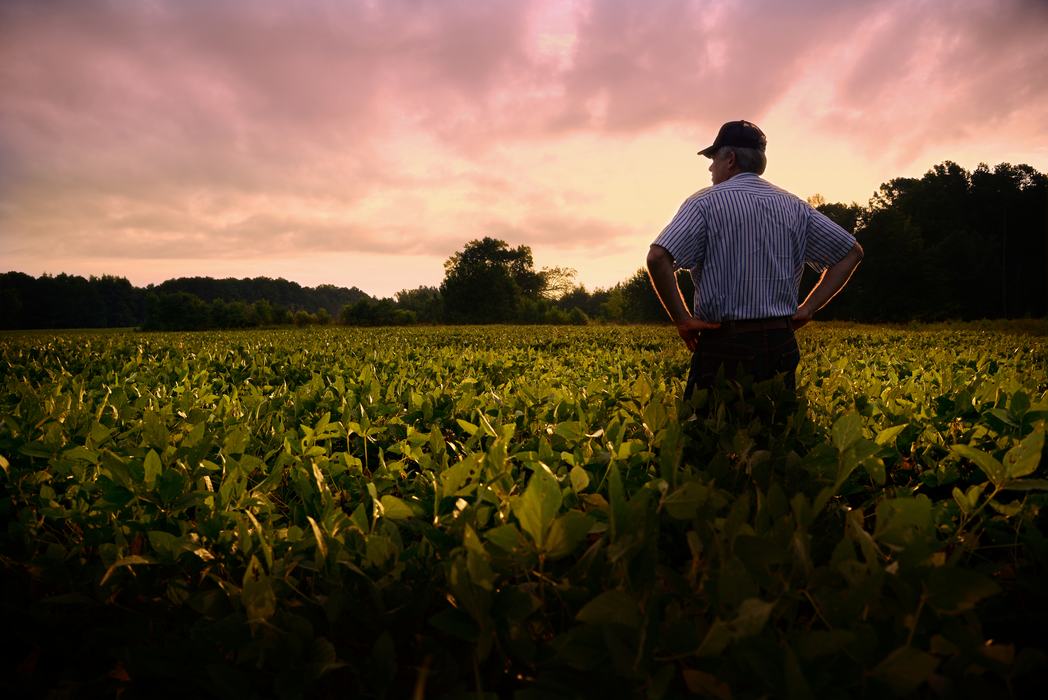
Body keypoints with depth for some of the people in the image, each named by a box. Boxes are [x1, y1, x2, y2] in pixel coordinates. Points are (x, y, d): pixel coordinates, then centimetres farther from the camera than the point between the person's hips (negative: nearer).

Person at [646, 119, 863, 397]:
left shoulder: (705, 202, -5)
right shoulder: (795, 207, 10)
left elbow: (657, 258, -19)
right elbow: (852, 252, 14)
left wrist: (682, 320, -11)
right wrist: (808, 309, 10)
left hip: (723, 344, -5)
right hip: (781, 344, 5)